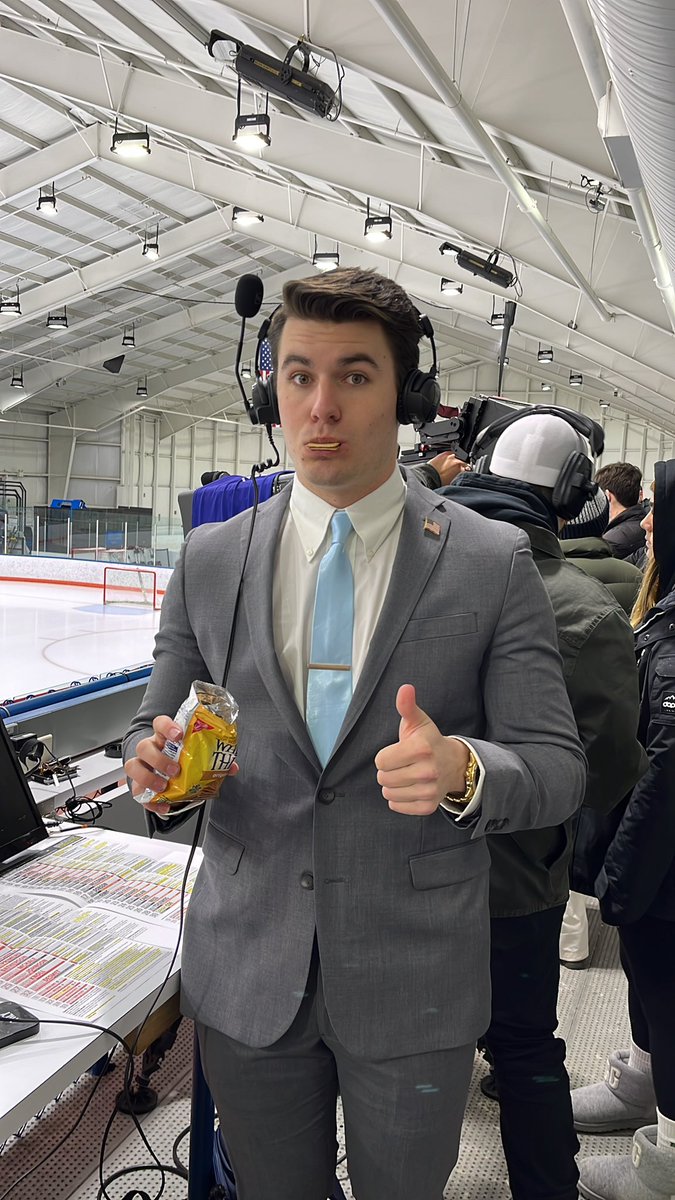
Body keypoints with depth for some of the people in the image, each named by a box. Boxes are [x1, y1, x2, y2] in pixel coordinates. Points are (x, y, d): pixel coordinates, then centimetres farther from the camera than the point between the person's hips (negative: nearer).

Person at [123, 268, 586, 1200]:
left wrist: (463, 770, -28)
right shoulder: (209, 560, -2)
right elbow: (155, 723, 6)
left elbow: (558, 767, -7)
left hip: (416, 981, -1)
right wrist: (156, 758, -17)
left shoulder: (493, 563, -9)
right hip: (245, 973, 2)